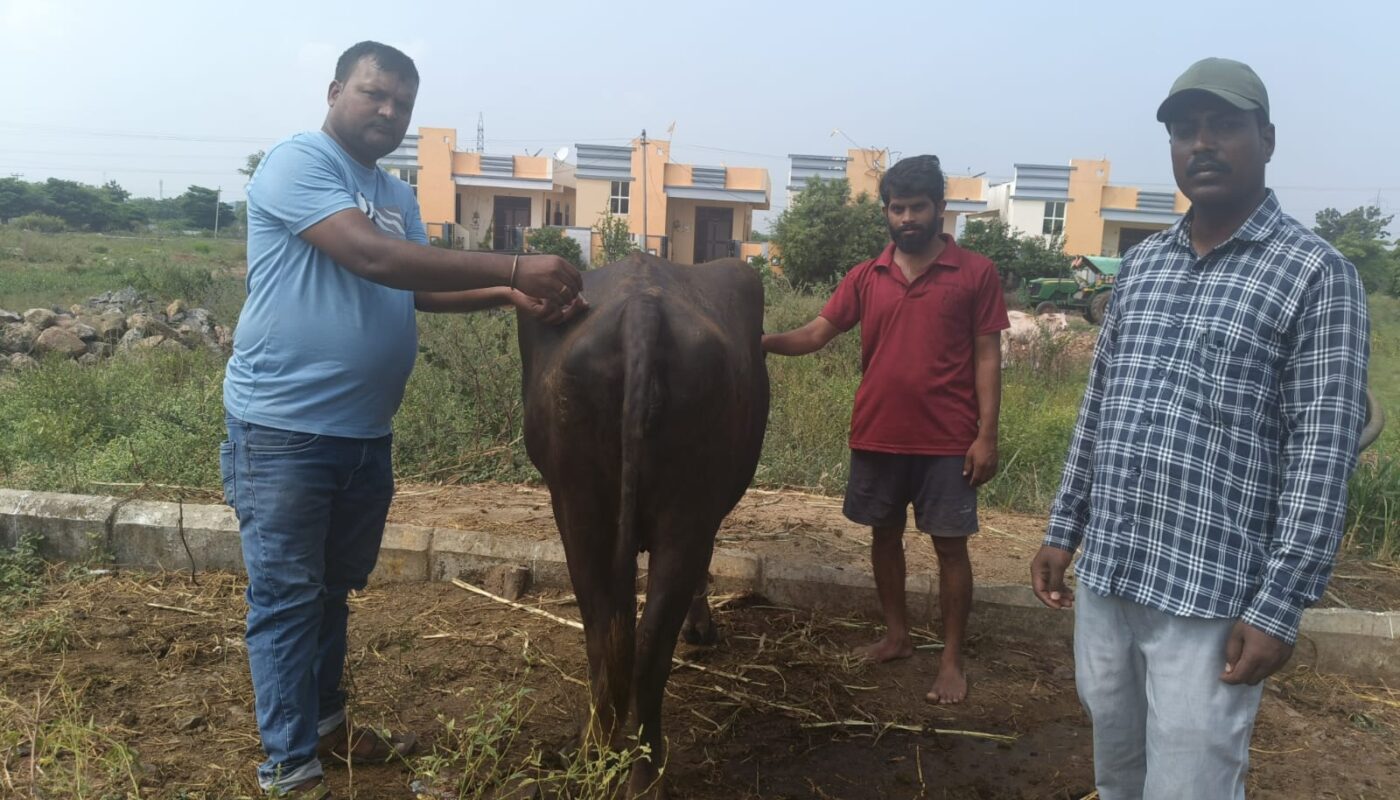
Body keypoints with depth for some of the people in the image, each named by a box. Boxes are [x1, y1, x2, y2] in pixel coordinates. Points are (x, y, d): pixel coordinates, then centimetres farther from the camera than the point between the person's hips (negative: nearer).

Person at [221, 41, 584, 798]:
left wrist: (509, 295, -13)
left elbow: (422, 287, 6)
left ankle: (325, 724, 36)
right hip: (284, 427, -7)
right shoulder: (297, 161, -12)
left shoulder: (397, 195, 14)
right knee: (287, 598, 1)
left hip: (365, 431, 8)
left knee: (334, 588, 19)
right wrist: (513, 266, -28)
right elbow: (372, 258, -25)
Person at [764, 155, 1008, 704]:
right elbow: (816, 334, 2)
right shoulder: (865, 277, 6)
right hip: (877, 437, 4)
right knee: (884, 535, 14)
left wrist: (986, 436, -8)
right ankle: (896, 636, 32)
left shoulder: (975, 273, -2)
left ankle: (952, 660, 17)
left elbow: (986, 357, -3)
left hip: (947, 441, -3)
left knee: (950, 546, 4)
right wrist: (765, 341, -17)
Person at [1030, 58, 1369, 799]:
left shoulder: (1316, 274, -7)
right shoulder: (1139, 264, 11)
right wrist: (1063, 531, 13)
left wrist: (1279, 608, -15)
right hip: (1104, 575, 6)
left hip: (1212, 596, -5)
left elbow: (1322, 455, -11)